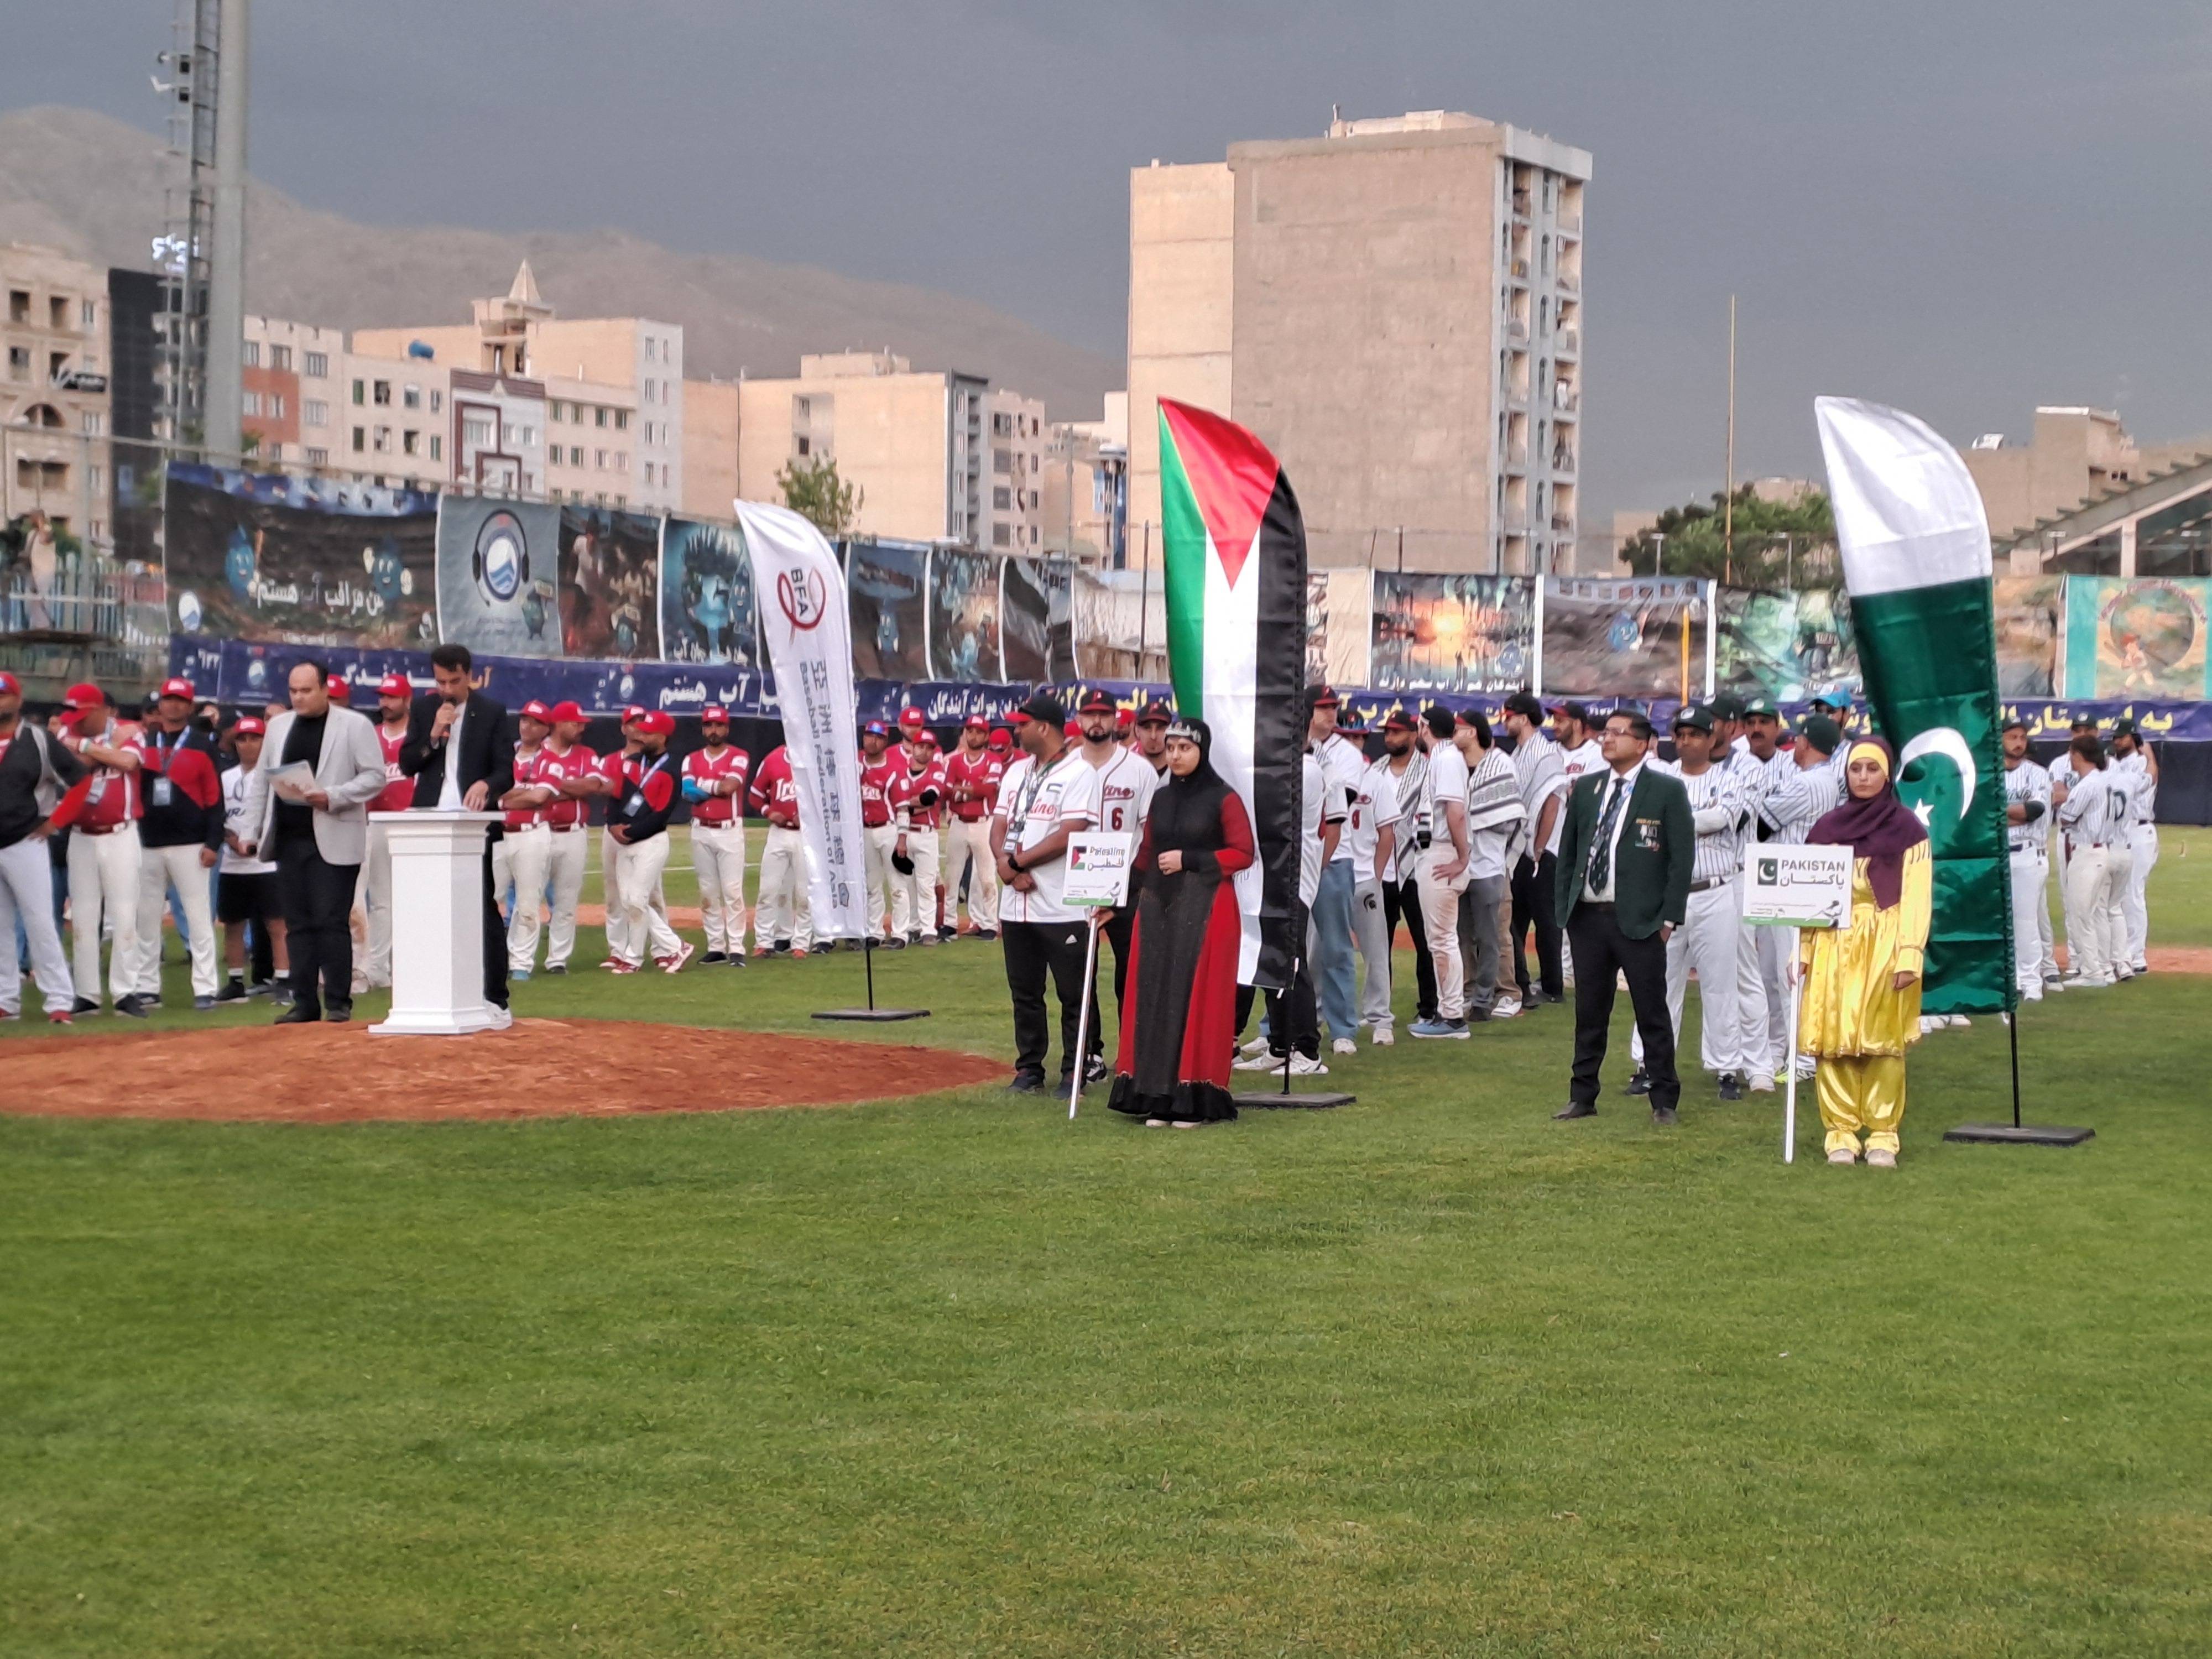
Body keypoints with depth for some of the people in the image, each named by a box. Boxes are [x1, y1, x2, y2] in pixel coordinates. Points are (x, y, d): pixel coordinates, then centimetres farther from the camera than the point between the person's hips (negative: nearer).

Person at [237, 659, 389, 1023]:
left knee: (331, 922, -7)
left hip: (333, 840, -5)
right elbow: (260, 780, 17)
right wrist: (250, 832, 10)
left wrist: (332, 797, -19)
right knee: (298, 924, 6)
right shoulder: (279, 726, 14)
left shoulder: (355, 726, -2)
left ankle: (338, 1003, -1)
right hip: (288, 839, 5)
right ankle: (305, 1003, 9)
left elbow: (375, 777, -6)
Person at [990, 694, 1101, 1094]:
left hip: (1062, 907, -7)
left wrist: (1018, 862, -12)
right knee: (1024, 992, 11)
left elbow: (1070, 835, -17)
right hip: (1017, 906, 7)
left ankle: (1074, 1071, 7)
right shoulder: (1017, 771, 15)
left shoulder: (1079, 772, -8)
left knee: (1073, 993, 0)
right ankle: (1028, 1071, 18)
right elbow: (998, 827, 10)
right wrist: (1006, 863, -11)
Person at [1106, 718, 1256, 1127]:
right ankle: (1159, 1096, 8)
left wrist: (1188, 860, -13)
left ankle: (1195, 1097, 2)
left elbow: (1244, 853, -8)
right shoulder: (1161, 799, 13)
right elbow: (1146, 854, 16)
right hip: (1157, 908, 6)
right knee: (1155, 997, 3)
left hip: (1206, 910, -6)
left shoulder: (1224, 799, -4)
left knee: (1197, 998, -4)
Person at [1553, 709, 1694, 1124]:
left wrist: (1669, 917, -9)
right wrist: (1564, 909, 8)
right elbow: (1567, 852, 15)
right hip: (1587, 917, 4)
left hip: (1639, 920, -4)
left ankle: (1664, 1101, 9)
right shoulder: (1585, 788, 11)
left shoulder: (1668, 791, -3)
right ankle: (1583, 1097, 18)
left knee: (1652, 1013, 1)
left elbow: (1682, 857, -5)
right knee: (1589, 1012, 10)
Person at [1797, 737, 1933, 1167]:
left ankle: (1883, 1136, 3)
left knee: (1882, 1042, -3)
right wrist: (1802, 949, 4)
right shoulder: (1827, 828, 11)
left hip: (1883, 948, -3)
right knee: (1834, 1039, -1)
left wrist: (1909, 956, -12)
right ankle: (1841, 1133, 5)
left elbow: (1916, 896, -4)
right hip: (1834, 945, 3)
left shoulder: (1907, 828, 1)